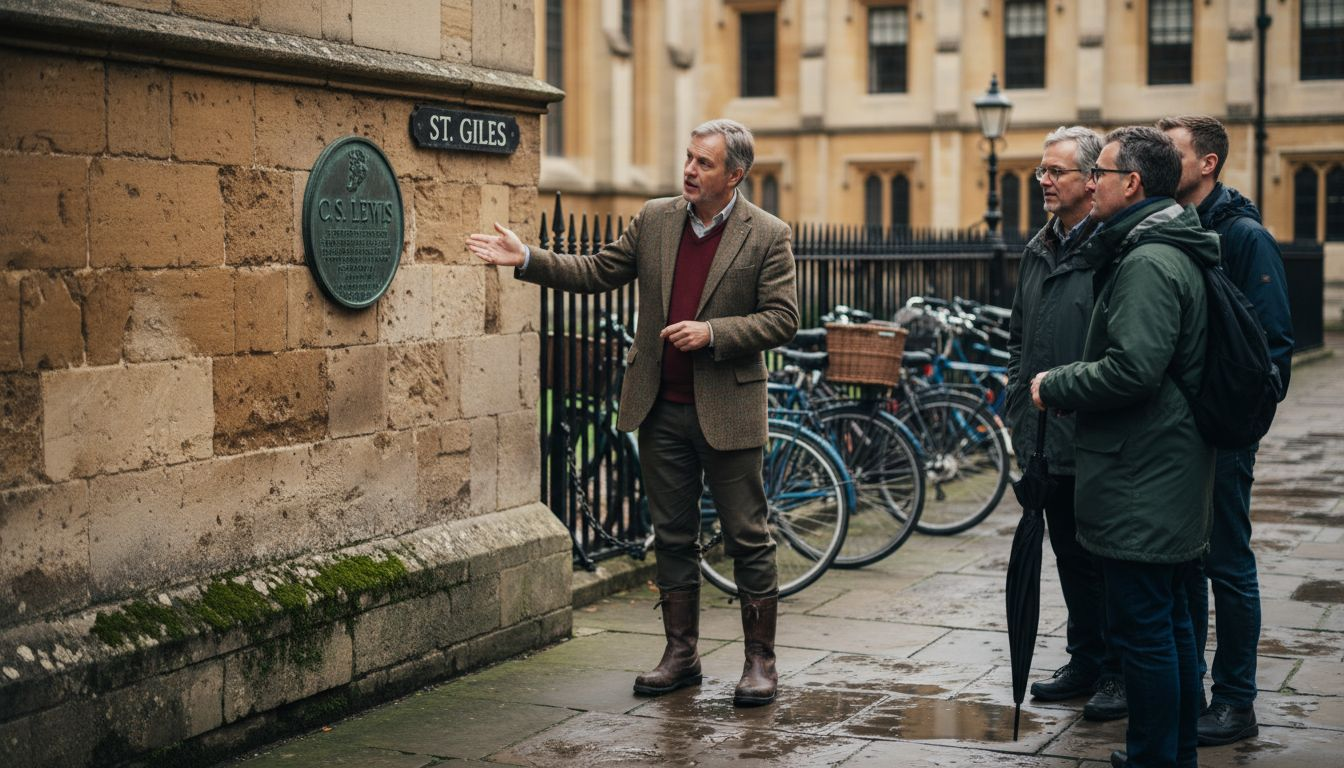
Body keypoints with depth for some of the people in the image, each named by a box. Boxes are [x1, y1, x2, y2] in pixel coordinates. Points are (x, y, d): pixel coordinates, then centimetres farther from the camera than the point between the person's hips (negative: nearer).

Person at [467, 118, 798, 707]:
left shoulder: (767, 236, -6)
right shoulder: (654, 220, 7)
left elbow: (782, 318, -8)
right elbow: (598, 272, 10)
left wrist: (711, 333, -19)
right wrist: (525, 260, 0)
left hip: (728, 410, -4)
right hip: (661, 410, 5)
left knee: (748, 538, 2)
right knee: (672, 536, 11)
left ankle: (760, 660, 12)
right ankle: (680, 653, 22)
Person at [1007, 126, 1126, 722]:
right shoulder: (1038, 251, 13)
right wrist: (1020, 413, 15)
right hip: (1046, 440, 8)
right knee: (1070, 555, 16)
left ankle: (1119, 673, 14)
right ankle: (1085, 663, 27)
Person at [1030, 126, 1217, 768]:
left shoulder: (1148, 262, -18)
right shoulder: (1168, 252, 16)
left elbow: (1133, 369, -27)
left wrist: (1054, 387, -13)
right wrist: (1064, 383, 12)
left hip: (1140, 484, -11)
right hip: (1167, 474, 11)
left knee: (1142, 629, -4)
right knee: (1170, 621, 18)